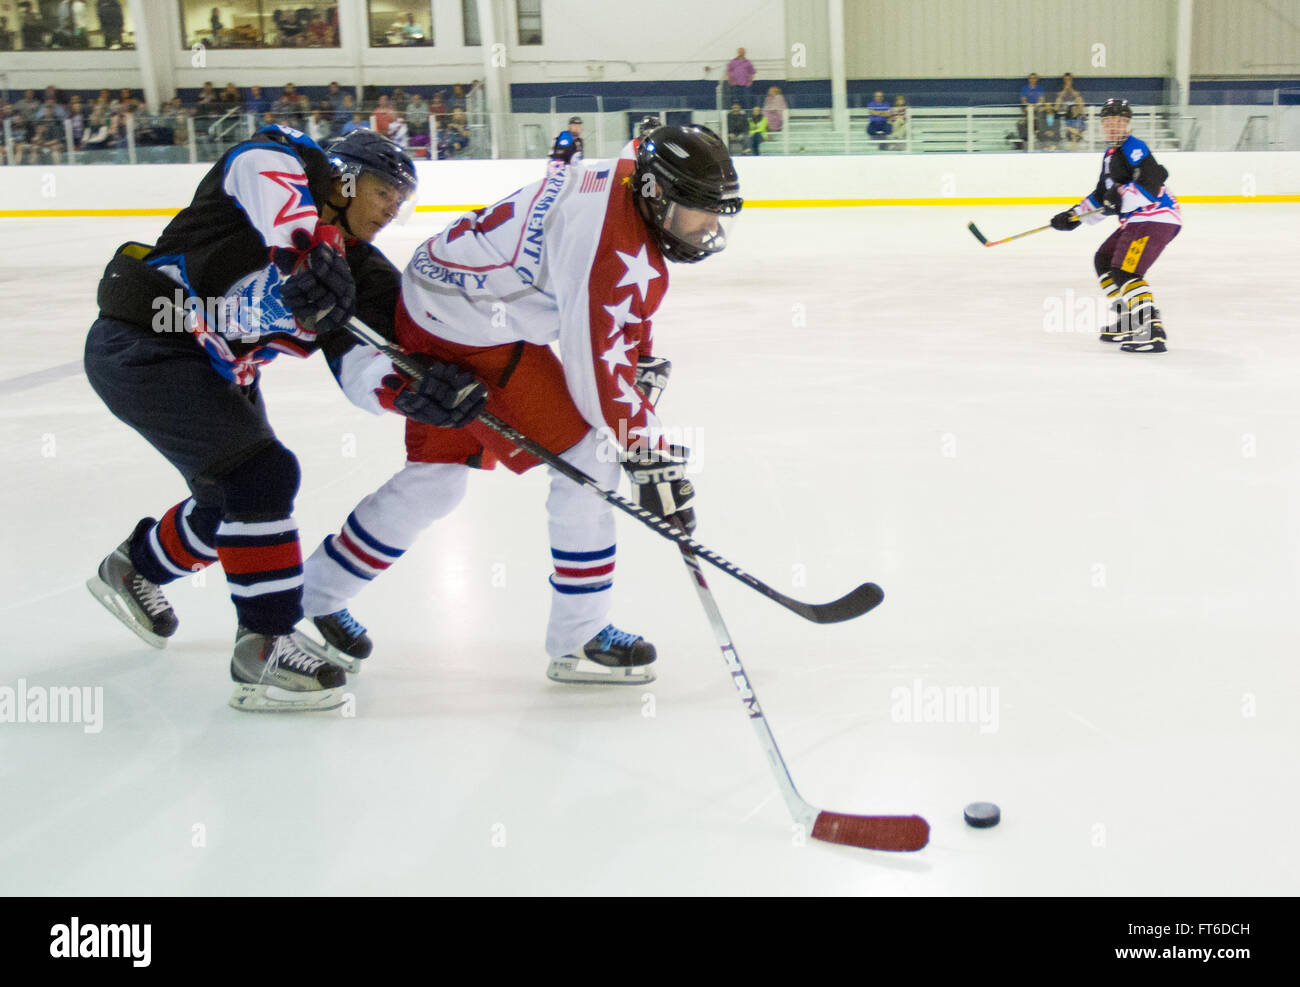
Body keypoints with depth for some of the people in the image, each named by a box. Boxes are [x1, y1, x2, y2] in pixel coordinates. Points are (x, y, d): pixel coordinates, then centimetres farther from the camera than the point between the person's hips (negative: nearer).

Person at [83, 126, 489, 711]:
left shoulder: (356, 269, 5)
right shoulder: (279, 164, -10)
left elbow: (360, 361, -11)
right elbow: (262, 167, -36)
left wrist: (411, 391, -32)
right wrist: (310, 247, -50)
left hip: (219, 373, 9)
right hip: (144, 344, -9)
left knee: (235, 498, 17)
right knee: (258, 475, -18)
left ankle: (132, 569, 44)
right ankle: (264, 651, -11)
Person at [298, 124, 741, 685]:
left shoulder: (625, 187, 4)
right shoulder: (611, 237, -26)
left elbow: (621, 311, 20)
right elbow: (592, 364, -26)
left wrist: (644, 364, 14)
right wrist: (648, 454, -20)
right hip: (470, 335, -10)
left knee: (436, 479, 19)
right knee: (587, 460, -8)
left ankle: (315, 593, 33)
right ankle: (581, 639, 1)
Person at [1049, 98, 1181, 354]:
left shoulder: (1134, 149, -12)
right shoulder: (1110, 155, 20)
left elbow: (1153, 181, -26)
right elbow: (1102, 197, 27)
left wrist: (1123, 198, -25)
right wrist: (1074, 216, 22)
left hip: (1156, 218, -11)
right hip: (1136, 220, 11)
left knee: (1126, 272, -21)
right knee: (1104, 260, 20)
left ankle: (1152, 331, -29)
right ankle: (1127, 321, 24)